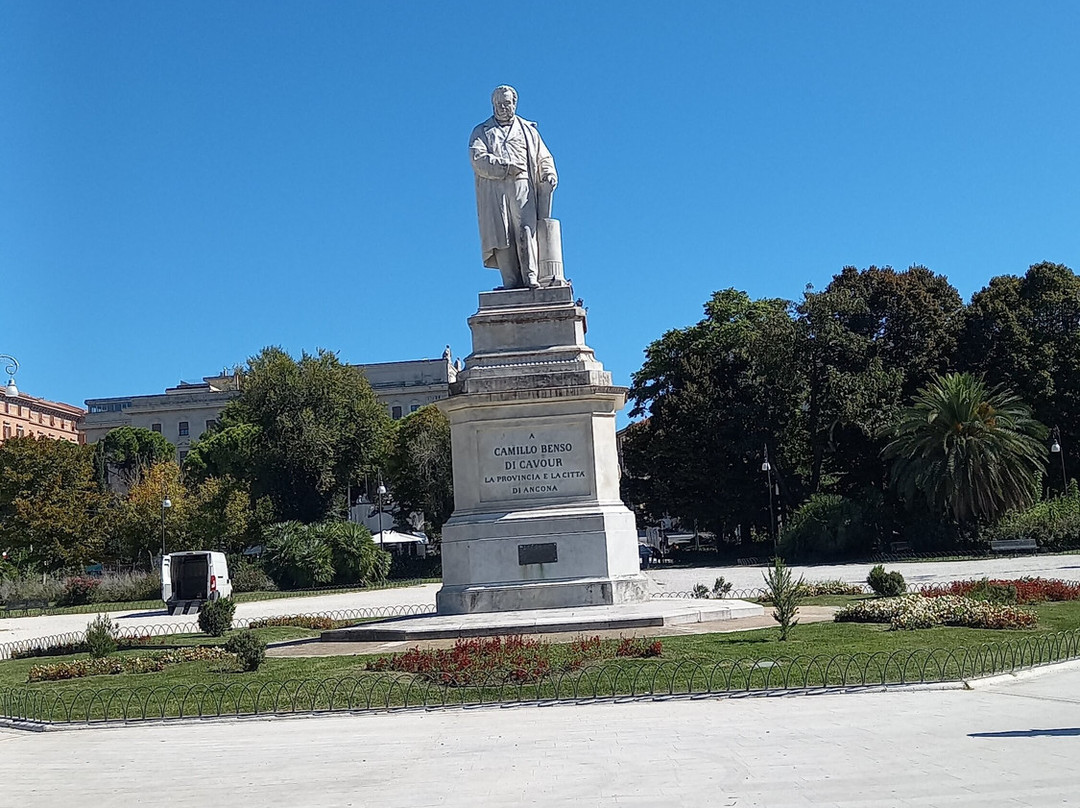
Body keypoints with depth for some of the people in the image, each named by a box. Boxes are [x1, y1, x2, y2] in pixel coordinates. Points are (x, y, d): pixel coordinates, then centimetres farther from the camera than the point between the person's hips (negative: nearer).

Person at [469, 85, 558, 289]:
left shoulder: (528, 130, 25)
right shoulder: (481, 132, 19)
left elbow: (543, 157, 21)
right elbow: (478, 158, 2)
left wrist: (549, 174, -2)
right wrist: (505, 167, -10)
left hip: (522, 188, 0)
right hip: (493, 191, 0)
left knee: (526, 231, -17)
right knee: (501, 236, -10)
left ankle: (531, 277, -23)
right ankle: (511, 283, -14)